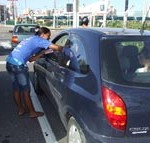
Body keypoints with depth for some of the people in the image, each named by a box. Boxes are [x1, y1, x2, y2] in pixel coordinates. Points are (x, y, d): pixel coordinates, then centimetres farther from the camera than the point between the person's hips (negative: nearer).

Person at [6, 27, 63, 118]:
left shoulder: (32, 40, 24)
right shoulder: (39, 40, -3)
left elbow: (30, 59, 21)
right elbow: (57, 47, -12)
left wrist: (43, 52, 18)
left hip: (9, 62, 9)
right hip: (18, 65, -9)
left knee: (16, 88, 19)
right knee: (26, 90, 4)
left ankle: (21, 110, 33)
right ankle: (32, 112, 17)